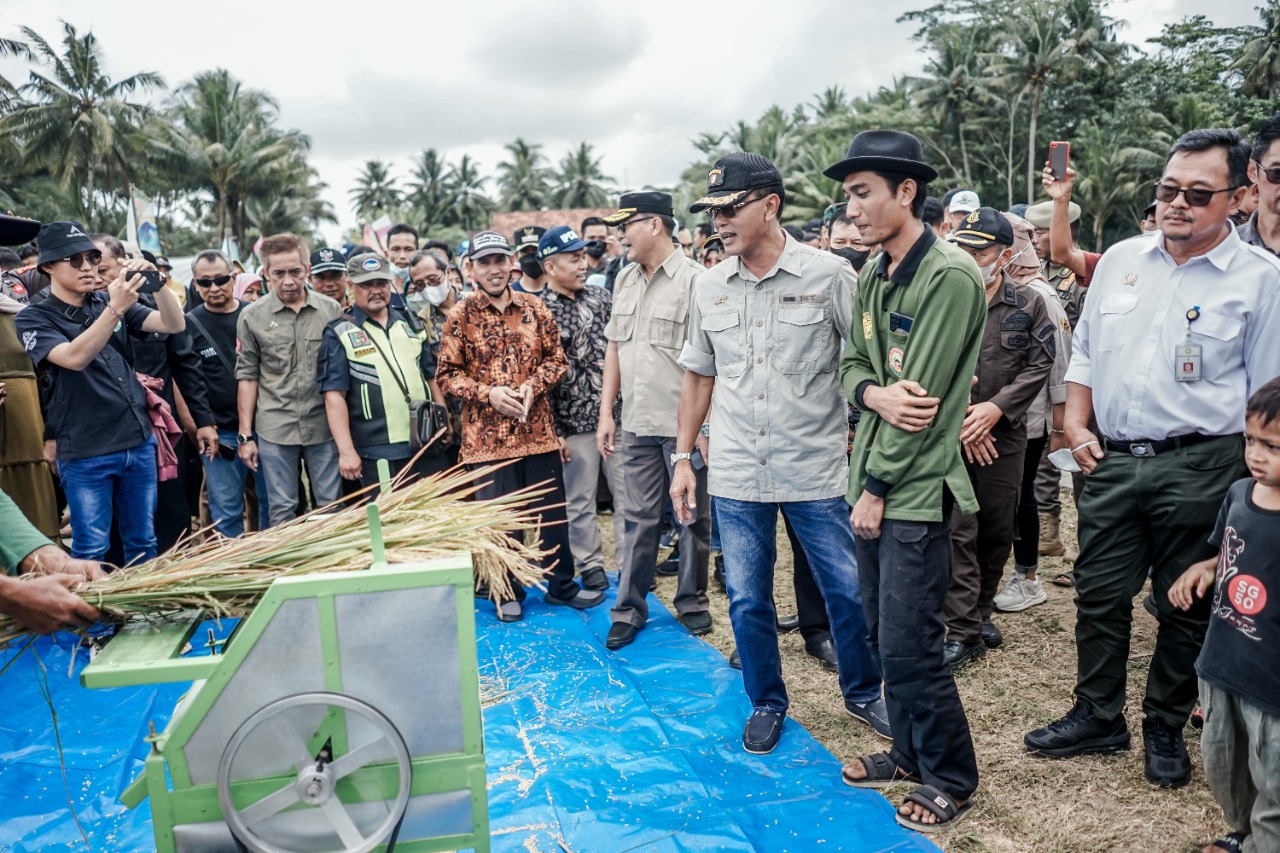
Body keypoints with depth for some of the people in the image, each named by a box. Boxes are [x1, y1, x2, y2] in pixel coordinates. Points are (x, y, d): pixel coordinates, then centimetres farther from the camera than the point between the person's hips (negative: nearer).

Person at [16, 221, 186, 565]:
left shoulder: (110, 303, 7)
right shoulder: (33, 318, -5)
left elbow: (175, 325, -3)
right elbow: (74, 358, -24)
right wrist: (115, 308, -33)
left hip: (139, 443, 4)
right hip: (85, 454, -4)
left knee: (143, 544, 13)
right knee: (91, 551, 4)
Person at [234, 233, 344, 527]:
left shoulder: (331, 310, 2)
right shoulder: (252, 317, 1)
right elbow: (247, 377, 4)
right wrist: (245, 436, 2)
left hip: (324, 425, 1)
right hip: (274, 430, 0)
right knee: (282, 512, 8)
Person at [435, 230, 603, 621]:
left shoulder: (534, 307, 4)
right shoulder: (460, 316, -2)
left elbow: (556, 358, 7)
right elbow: (447, 374, -2)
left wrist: (532, 386, -11)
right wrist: (488, 392, -15)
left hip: (538, 429, 2)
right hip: (487, 435, -2)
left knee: (552, 512, 10)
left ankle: (562, 586, 28)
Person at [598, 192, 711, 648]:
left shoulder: (694, 279, -11)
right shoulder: (625, 279, 11)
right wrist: (606, 412, 11)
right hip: (635, 423, 6)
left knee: (693, 517, 10)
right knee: (637, 518, 10)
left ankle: (691, 602, 27)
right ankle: (629, 609, 21)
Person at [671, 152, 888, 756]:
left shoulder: (828, 274, -6)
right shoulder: (709, 286, 5)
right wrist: (682, 458, 10)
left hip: (818, 471, -2)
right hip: (736, 477, 3)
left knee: (848, 592, 9)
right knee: (748, 601, 11)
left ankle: (863, 693, 35)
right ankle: (766, 703, 33)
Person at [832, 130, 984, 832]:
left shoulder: (950, 277, -15)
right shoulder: (871, 280, 11)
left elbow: (923, 395, -18)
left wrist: (877, 489, -13)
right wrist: (874, 393, -13)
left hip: (915, 491, -8)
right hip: (872, 484, 8)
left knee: (908, 647, -1)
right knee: (885, 636, 17)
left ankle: (952, 778, 20)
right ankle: (909, 753, 35)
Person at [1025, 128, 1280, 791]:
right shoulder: (1121, 260, 7)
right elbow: (1085, 351, 14)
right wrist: (1076, 424, 3)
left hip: (1197, 468, -3)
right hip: (1111, 461, 4)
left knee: (1184, 609, 10)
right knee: (1100, 595, 11)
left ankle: (1165, 730, 30)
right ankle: (1098, 717, 29)